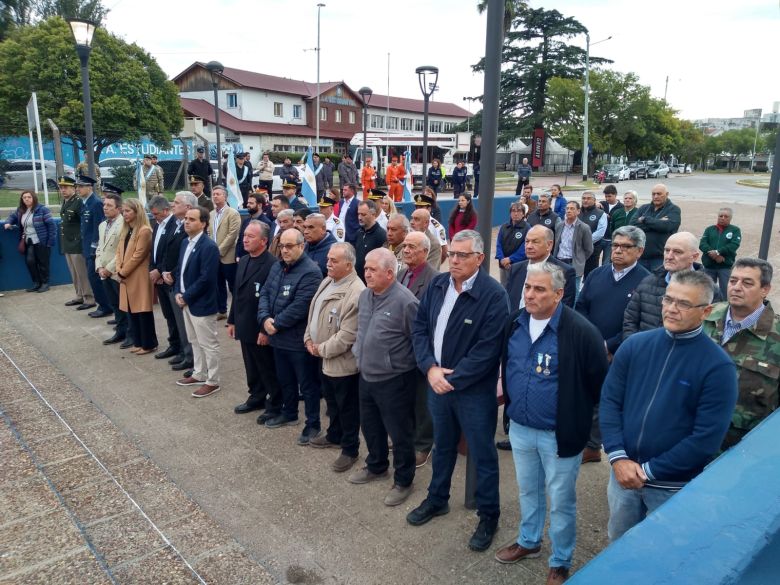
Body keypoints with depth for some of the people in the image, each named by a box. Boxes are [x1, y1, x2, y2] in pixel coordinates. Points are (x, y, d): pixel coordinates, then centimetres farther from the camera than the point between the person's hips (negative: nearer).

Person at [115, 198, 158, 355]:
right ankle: (139, 342, 23)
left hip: (139, 278, -9)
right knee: (131, 311, 13)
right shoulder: (125, 230, 14)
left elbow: (138, 256, -17)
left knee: (143, 311, -1)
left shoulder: (144, 231, -14)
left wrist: (122, 272, -12)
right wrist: (118, 270, -2)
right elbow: (119, 251, 13)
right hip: (126, 278, 9)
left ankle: (149, 344, 9)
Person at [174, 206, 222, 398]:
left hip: (201, 303, -9)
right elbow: (180, 269, 15)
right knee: (195, 341, 21)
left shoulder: (209, 247, -20)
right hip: (186, 301, 9)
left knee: (208, 344, 3)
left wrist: (186, 297, -17)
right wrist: (178, 293, 1)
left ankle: (212, 381, 14)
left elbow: (206, 278, -24)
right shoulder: (185, 242, 9)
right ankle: (199, 374, 35)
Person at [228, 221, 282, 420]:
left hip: (261, 329, -8)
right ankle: (256, 398, 37)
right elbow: (237, 293, 14)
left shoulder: (272, 265, -19)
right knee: (252, 369, 20)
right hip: (245, 327, 8)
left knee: (269, 370, 7)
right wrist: (232, 321, 15)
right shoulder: (243, 261, 8)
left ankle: (275, 406, 22)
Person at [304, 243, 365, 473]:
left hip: (342, 361, -9)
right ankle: (334, 435, 45)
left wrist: (322, 349, -15)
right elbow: (313, 312, 14)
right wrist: (309, 339, 2)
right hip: (324, 358, 9)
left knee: (347, 407, 8)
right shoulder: (327, 282, 6)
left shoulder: (356, 292, -26)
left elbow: (347, 334, -26)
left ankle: (350, 449, 23)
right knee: (331, 400, 25)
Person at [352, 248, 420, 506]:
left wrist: (408, 368, -7)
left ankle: (403, 481, 27)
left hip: (394, 380, -8)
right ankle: (376, 466, 47)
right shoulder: (364, 296, 3)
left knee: (399, 433, 8)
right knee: (370, 426, 24)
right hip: (366, 376, 8)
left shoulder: (405, 301, -21)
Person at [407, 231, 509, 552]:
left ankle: (488, 516, 32)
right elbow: (420, 328, 1)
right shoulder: (437, 285, -1)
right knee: (442, 446, 24)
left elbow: (487, 350, -22)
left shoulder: (493, 295, -19)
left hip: (475, 390, -5)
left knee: (483, 455, 11)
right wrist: (430, 369, -12)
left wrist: (453, 378, -18)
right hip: (437, 382, 5)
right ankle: (437, 499, 46)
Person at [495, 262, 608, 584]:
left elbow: (599, 382, -13)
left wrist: (578, 416, -3)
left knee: (560, 501, 14)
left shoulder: (580, 331, -22)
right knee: (528, 491, 25)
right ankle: (528, 541, 48)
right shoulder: (515, 323, -4)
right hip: (520, 428, 5)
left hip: (560, 433, -5)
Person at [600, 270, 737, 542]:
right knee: (618, 544, 22)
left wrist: (649, 471, -15)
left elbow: (708, 437, -16)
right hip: (624, 473, 3)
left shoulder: (718, 366, -14)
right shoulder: (634, 345, -4)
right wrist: (618, 458, -13)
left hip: (675, 486, -3)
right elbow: (609, 401, -2)